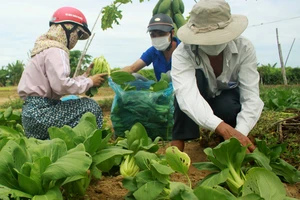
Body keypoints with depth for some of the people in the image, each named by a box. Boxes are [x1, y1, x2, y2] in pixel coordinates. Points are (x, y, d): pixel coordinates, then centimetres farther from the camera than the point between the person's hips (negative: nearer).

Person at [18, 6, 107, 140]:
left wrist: (85, 76, 13)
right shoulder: (55, 50, -12)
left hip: (35, 112, 10)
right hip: (39, 113, -10)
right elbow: (61, 85, -25)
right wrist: (90, 81, -12)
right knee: (90, 106, -8)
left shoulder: (47, 48, 19)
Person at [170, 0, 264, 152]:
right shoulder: (182, 53, -30)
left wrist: (240, 133, -48)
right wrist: (224, 129, -62)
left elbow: (251, 97, -29)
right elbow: (186, 96, -47)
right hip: (196, 109, -1)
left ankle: (220, 140, -1)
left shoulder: (244, 48, -23)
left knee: (227, 106, -36)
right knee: (193, 76, -33)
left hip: (229, 101, 1)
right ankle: (178, 143, -26)